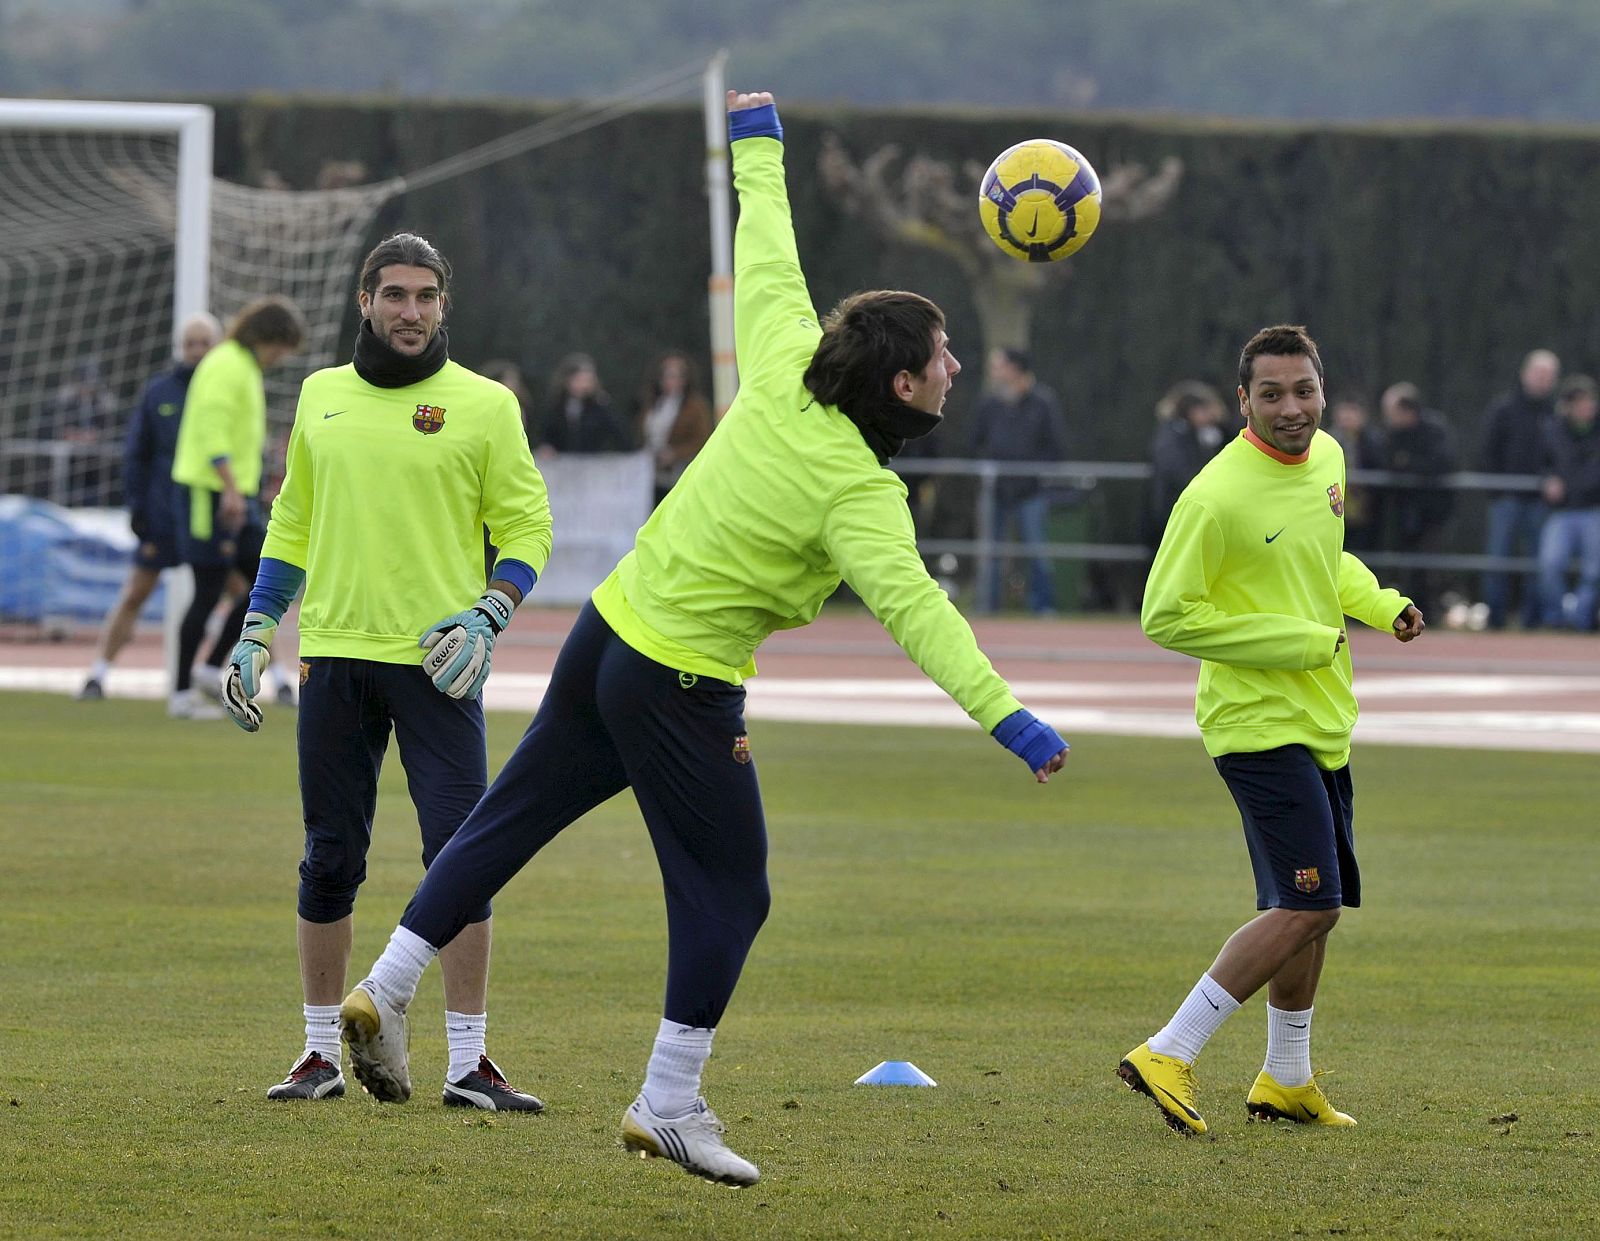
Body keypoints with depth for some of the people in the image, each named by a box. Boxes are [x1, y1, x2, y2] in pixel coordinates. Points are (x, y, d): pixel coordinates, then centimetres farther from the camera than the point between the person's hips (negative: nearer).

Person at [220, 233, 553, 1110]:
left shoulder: (484, 405, 1)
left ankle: (467, 1062, -2)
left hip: (436, 663, -3)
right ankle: (322, 1054, 15)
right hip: (335, 653, 3)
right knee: (330, 861, 6)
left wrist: (486, 618, -12)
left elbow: (527, 527, 2)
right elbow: (292, 523, 19)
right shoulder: (322, 396, 12)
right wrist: (255, 632, 12)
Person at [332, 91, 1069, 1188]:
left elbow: (765, 260, 12)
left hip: (609, 632, 8)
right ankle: (670, 1107, 9)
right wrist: (1007, 720, -39)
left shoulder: (784, 377, -3)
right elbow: (910, 606, -33)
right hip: (682, 685, -8)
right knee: (728, 892, 5)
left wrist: (756, 145, 28)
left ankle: (388, 989, 20)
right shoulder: (861, 492, -21)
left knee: (512, 819, 17)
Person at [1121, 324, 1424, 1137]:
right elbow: (1165, 617, -18)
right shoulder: (1217, 498, -20)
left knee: (1310, 908, 17)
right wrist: (1299, 643, -18)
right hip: (1259, 723, -9)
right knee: (1306, 908, -16)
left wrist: (1382, 605, 4)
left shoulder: (1327, 459, 5)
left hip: (1321, 724, 9)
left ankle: (1285, 1081, 31)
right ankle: (1168, 1055, -13)